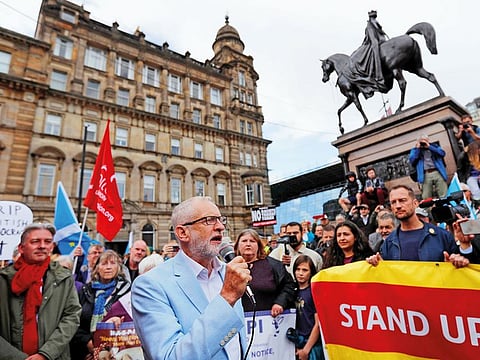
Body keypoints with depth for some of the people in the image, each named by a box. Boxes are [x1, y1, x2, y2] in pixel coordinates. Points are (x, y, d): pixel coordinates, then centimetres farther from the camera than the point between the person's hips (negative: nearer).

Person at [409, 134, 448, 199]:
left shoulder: (434, 146, 23)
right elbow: (411, 160, 1)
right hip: (425, 175, -1)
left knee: (443, 196, -5)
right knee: (426, 198, -9)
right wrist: (418, 148, 3)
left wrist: (429, 147, 3)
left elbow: (442, 153, 3)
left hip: (438, 173, 1)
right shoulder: (415, 150, 20)